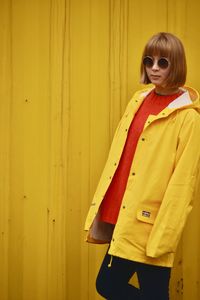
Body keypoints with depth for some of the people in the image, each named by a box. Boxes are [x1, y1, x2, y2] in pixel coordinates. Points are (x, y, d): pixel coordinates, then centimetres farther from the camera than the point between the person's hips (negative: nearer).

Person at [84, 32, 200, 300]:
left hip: (150, 226, -7)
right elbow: (117, 159, 11)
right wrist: (99, 212, 10)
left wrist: (163, 237, -16)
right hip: (123, 219, 7)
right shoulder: (138, 100, 9)